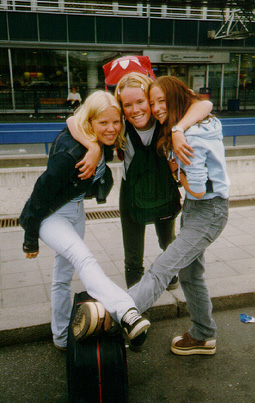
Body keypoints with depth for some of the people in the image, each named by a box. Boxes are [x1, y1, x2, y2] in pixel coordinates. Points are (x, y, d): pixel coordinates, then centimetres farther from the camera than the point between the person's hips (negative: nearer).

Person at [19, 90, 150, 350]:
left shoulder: (103, 144, -9)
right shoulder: (69, 153, -30)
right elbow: (41, 193, -22)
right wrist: (30, 240, -13)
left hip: (75, 209, 8)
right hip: (48, 214, -8)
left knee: (64, 273, 16)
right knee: (83, 258, -31)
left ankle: (62, 338, 29)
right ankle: (126, 313, -46)